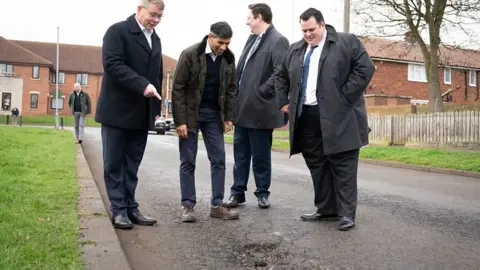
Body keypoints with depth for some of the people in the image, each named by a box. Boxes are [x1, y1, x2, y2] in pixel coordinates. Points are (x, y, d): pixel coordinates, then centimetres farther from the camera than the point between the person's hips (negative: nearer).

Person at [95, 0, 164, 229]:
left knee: (132, 164, 9)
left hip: (142, 114, 6)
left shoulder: (155, 40, 16)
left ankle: (130, 207, 14)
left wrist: (156, 108, 11)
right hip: (118, 111, -6)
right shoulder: (118, 31, -4)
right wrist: (142, 85, -26)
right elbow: (112, 64, -17)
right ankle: (118, 209, 9)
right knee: (114, 163, 2)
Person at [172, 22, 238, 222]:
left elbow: (231, 89, 8)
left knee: (218, 159, 3)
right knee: (188, 161, 2)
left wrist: (228, 117, 2)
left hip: (214, 114, 4)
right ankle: (187, 205, 10)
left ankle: (217, 205, 11)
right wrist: (180, 120, -16)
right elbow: (178, 89, -12)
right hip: (191, 114, -4)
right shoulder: (190, 54, -12)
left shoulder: (228, 58, 1)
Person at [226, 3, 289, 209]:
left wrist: (261, 92, -16)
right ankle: (237, 192, 22)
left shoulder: (278, 41, -10)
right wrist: (238, 96, 8)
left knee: (260, 155, 5)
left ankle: (262, 193, 19)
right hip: (243, 107, 8)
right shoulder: (252, 39, 17)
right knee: (240, 153, 13)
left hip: (259, 109, -8)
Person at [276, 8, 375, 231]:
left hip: (338, 117, -6)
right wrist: (284, 102, 13)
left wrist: (344, 98, -13)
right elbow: (281, 76, 26)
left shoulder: (347, 42, -1)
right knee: (317, 165, 10)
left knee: (342, 165, -2)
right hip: (306, 117, 6)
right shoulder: (295, 50, 16)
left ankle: (346, 213, 4)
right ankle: (326, 209, 20)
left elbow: (365, 68, -9)